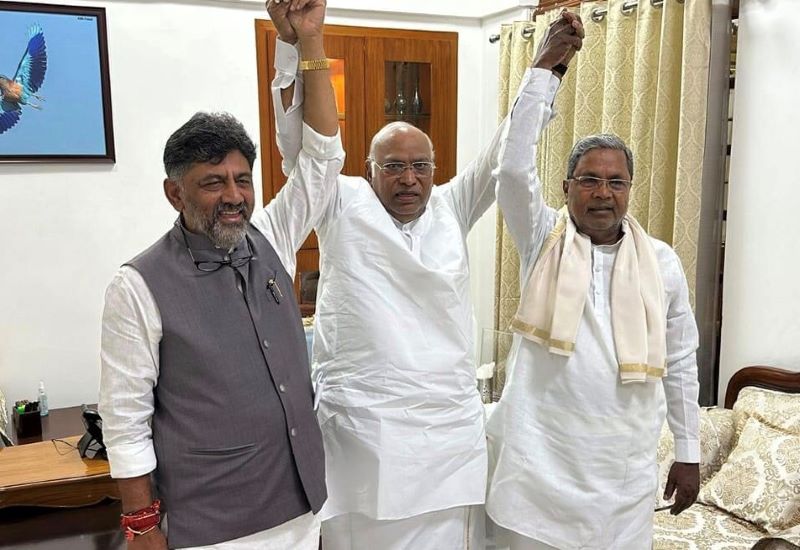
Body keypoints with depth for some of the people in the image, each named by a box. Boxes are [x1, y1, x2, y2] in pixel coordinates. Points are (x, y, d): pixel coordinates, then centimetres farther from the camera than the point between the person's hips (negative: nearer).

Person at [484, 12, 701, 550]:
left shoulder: (662, 261, 3)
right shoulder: (544, 240, -2)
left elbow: (680, 361, 8)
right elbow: (514, 167, -19)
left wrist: (688, 452, 9)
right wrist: (544, 66, -20)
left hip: (626, 464, 2)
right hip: (539, 456, -2)